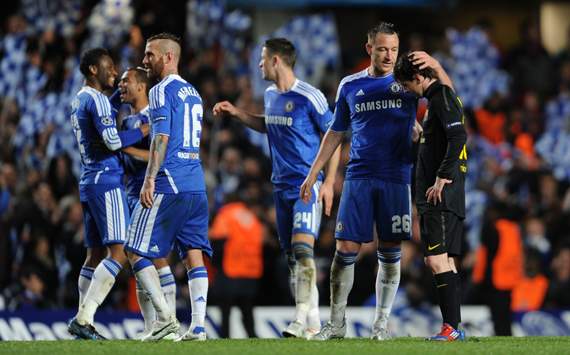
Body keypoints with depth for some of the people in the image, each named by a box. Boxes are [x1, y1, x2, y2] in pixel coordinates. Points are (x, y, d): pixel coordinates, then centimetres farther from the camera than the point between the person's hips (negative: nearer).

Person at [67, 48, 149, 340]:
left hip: (88, 183, 10)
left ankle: (83, 320, 7)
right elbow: (113, 141, -21)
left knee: (95, 254, 11)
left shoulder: (78, 102, 18)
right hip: (106, 181, -10)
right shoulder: (97, 100, -11)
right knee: (118, 253, -12)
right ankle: (83, 319, -18)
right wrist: (146, 129, -11)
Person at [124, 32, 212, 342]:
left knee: (136, 251, -1)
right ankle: (198, 326, -2)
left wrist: (149, 180, -20)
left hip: (168, 186, -8)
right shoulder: (192, 92, 19)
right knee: (193, 254, 5)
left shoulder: (162, 91, -7)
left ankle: (164, 315, -10)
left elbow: (162, 138, -16)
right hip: (196, 186, 8)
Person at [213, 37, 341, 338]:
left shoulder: (309, 97, -12)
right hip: (281, 186, 8)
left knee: (302, 248, -19)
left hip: (309, 185, -8)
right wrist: (237, 113, 20)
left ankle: (302, 319, -23)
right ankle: (312, 321, 12)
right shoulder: (270, 95, 11)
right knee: (291, 255, 6)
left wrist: (329, 182, -13)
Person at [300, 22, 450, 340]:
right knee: (346, 249, -3)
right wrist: (313, 174, 15)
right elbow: (335, 134, 18)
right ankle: (337, 323, 6)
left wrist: (435, 66, -23)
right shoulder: (350, 86, 10)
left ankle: (382, 324, 8)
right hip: (359, 178, 1)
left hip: (396, 179, -1)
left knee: (390, 253, 0)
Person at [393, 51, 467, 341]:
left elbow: (458, 136, -22)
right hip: (436, 198, 11)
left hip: (441, 197, -11)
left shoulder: (442, 97, -10)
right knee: (443, 262, 11)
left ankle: (451, 327, -20)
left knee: (437, 260, -16)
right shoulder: (439, 98, 20)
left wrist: (442, 178, -22)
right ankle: (454, 328, 13)